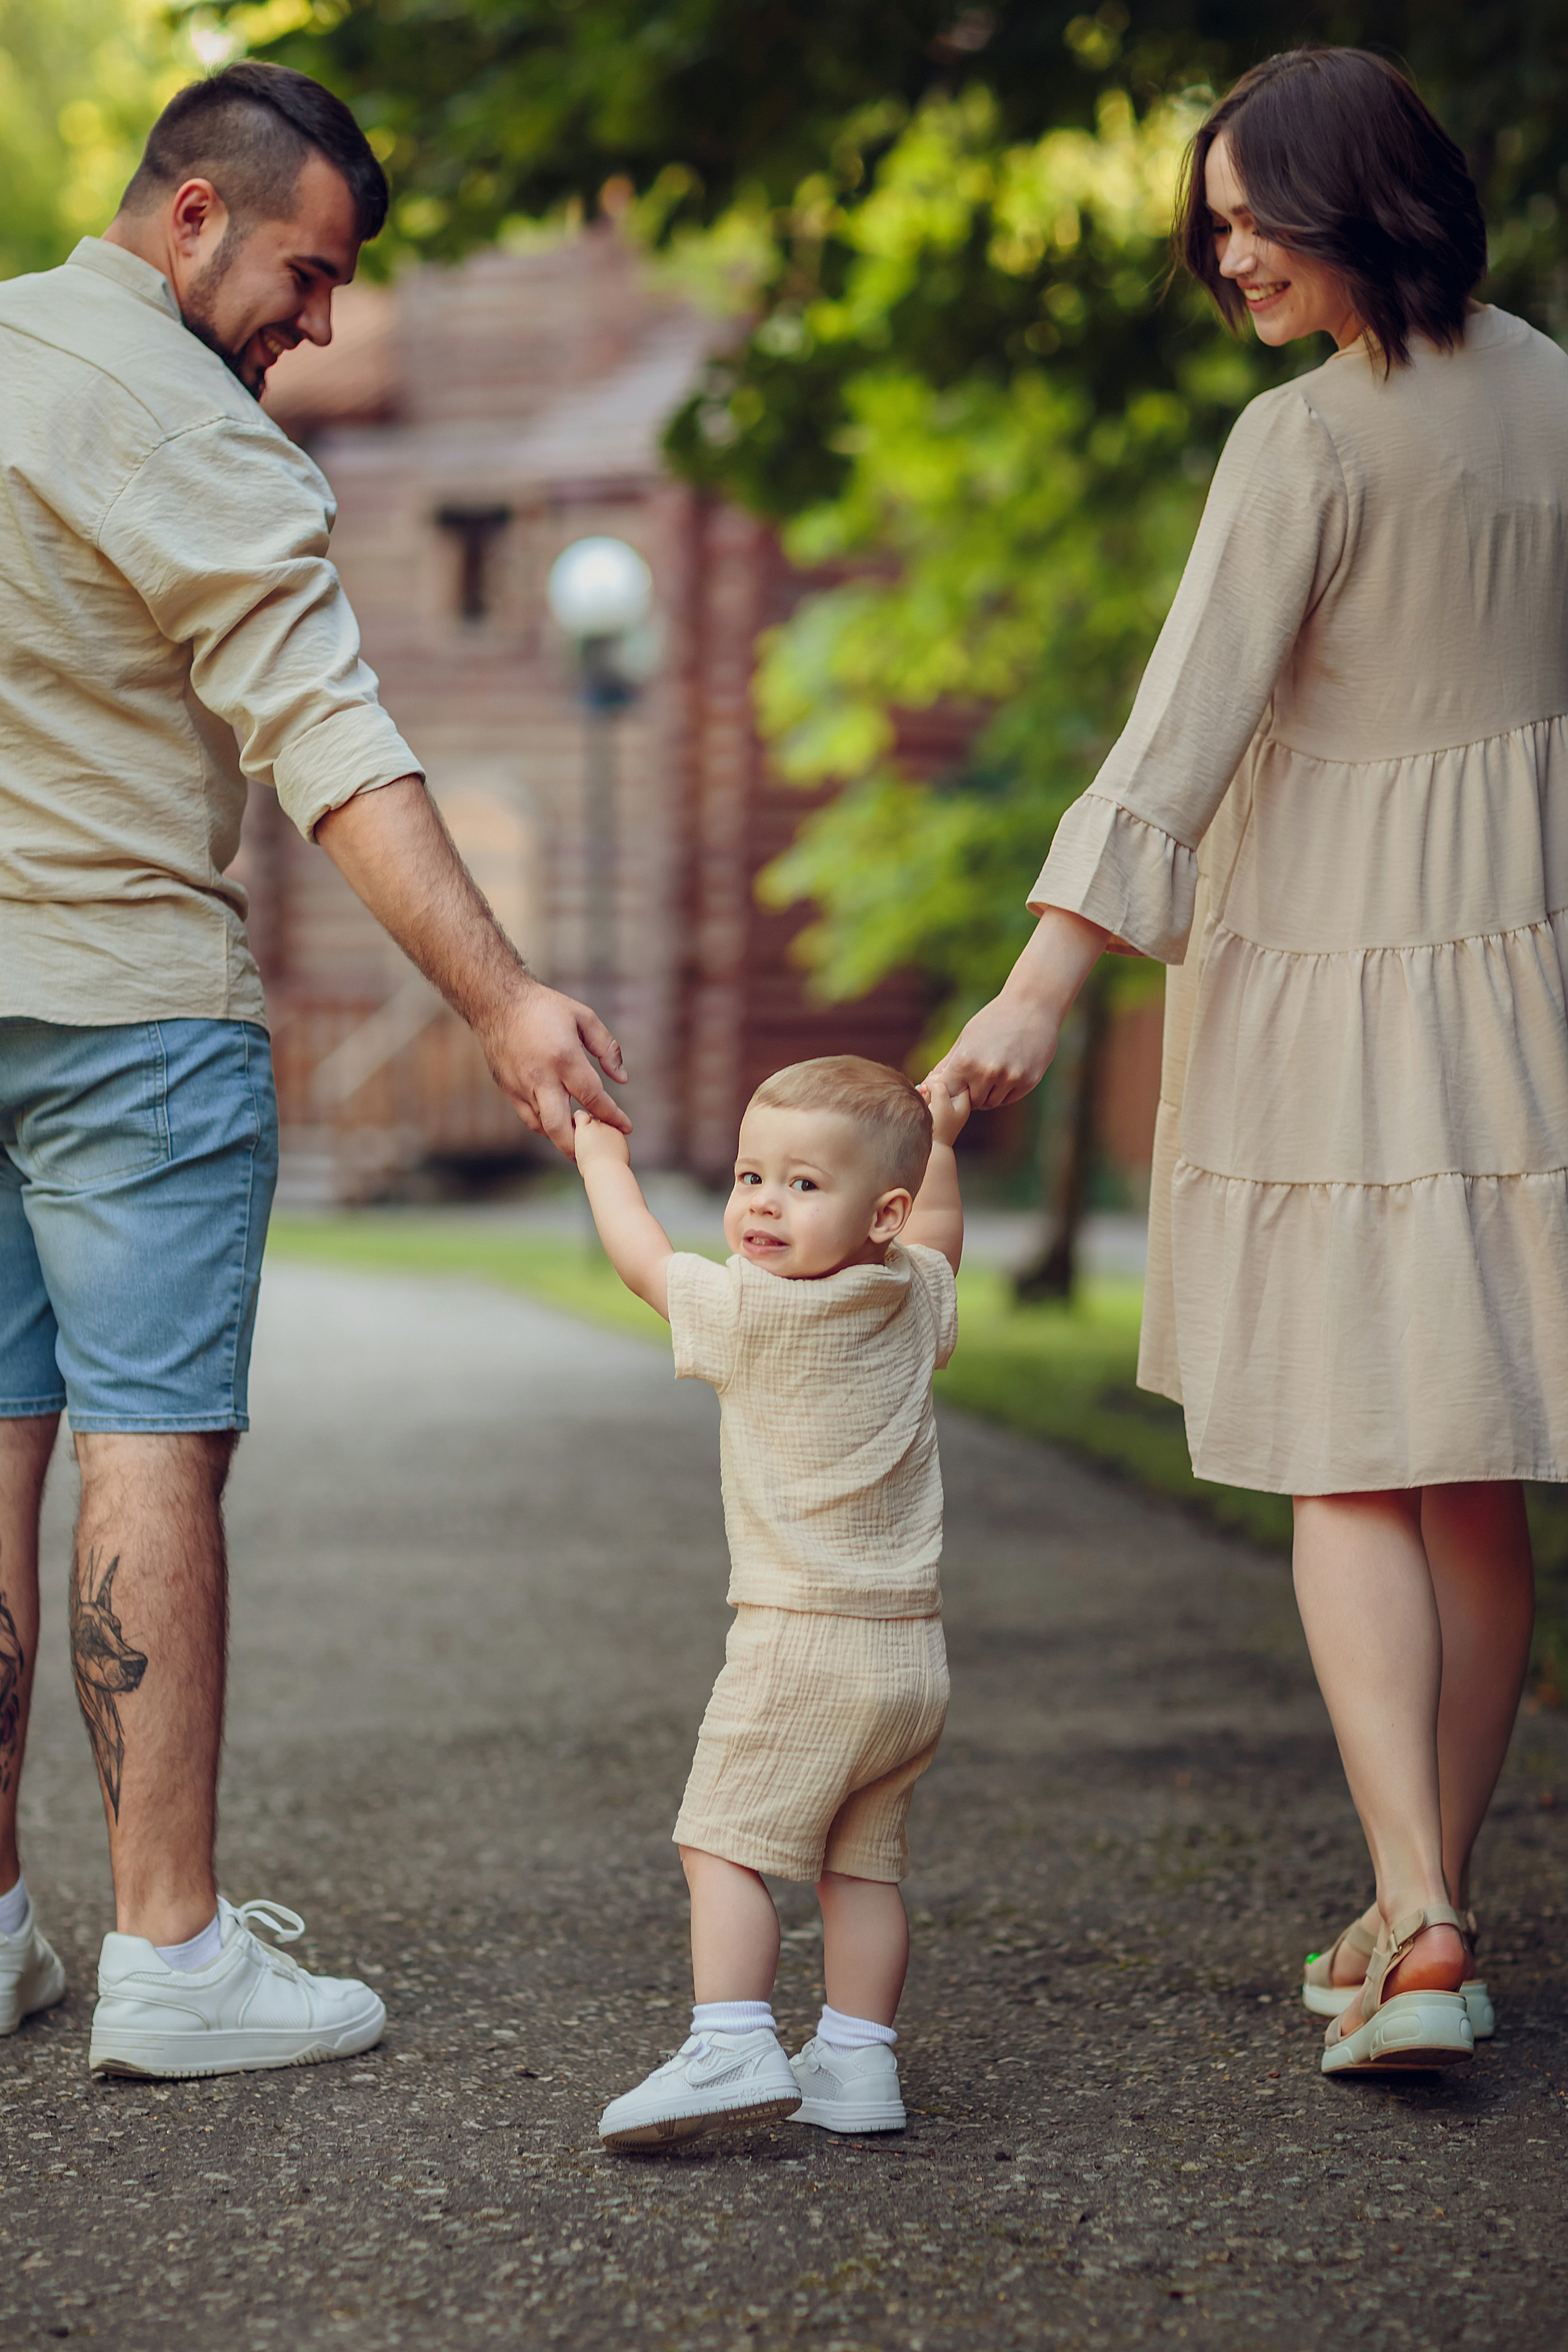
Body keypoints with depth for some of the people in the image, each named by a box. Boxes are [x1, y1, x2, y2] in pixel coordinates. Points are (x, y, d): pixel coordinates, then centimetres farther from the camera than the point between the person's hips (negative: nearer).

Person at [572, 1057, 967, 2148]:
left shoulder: (751, 1310, -11)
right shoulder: (915, 1301, 7)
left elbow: (643, 1256, 6)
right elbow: (938, 1238, 32)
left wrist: (602, 1158, 21)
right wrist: (937, 1147, 44)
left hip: (801, 1640, -7)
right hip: (914, 1650, 7)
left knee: (724, 1843, -6)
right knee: (863, 1863, 12)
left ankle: (733, 2046, -15)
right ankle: (858, 2061, 13)